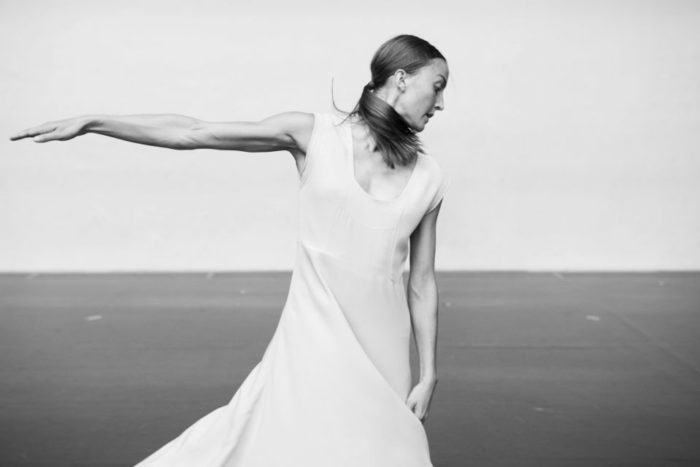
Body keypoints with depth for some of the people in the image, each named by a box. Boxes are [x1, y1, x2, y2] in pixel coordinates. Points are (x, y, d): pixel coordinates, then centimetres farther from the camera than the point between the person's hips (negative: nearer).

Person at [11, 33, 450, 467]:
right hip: (315, 337, -3)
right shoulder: (315, 134, -5)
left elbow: (422, 283, 6)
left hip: (383, 348, 3)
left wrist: (428, 375, 7)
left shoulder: (429, 179, 1)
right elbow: (193, 132, -5)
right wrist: (92, 122, -7)